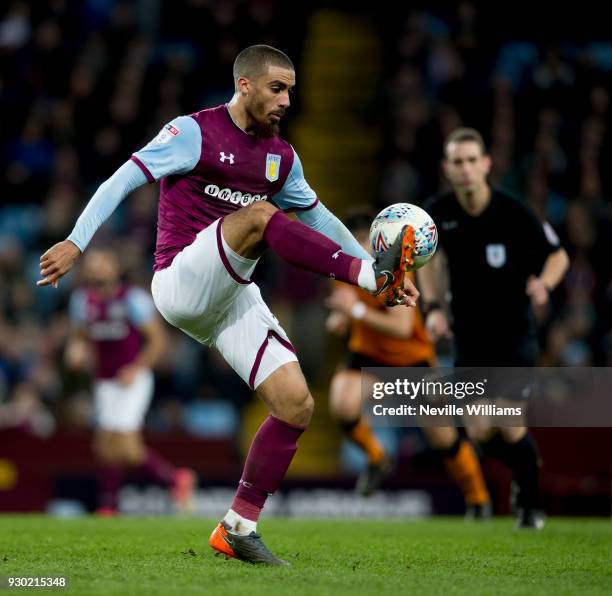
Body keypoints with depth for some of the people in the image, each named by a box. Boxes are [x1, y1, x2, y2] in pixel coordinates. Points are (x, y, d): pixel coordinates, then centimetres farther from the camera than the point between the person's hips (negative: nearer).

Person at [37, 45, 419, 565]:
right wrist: (76, 242, -23)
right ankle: (372, 274, -37)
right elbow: (123, 180, -11)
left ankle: (239, 527, 4)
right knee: (260, 214, -31)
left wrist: (376, 272, 17)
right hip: (180, 284, -7)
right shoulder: (195, 133, -6)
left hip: (233, 297, 7)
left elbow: (317, 217, 24)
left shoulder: (281, 156, 14)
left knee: (296, 405, -6)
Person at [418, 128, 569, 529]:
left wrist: (544, 284, -24)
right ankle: (525, 468, 31)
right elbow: (430, 255, 13)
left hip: (515, 331, -3)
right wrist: (433, 307, 3)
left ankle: (532, 503, 14)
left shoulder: (514, 213, -17)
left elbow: (558, 254, -4)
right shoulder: (438, 213, -8)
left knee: (511, 428, -11)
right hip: (469, 333, 3)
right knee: (481, 433, -2)